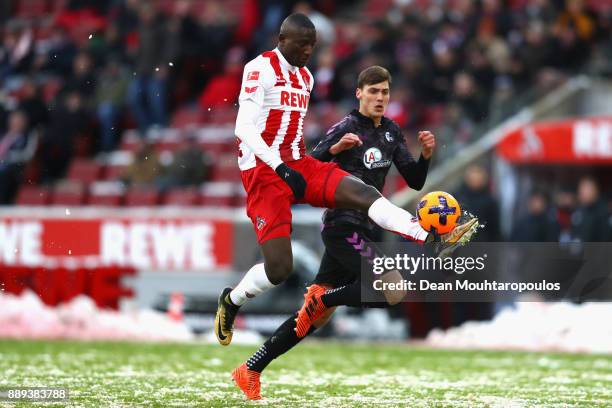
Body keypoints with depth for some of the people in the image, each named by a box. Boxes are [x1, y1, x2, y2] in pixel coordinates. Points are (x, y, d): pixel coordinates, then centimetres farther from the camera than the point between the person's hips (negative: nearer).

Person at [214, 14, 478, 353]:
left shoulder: (305, 77, 16)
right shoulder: (261, 68, -11)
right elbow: (243, 127, -20)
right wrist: (281, 168, -27)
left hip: (298, 165, 7)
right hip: (263, 170, -7)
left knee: (362, 193, -17)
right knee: (279, 268, -13)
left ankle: (434, 240, -28)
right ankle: (230, 301, 14)